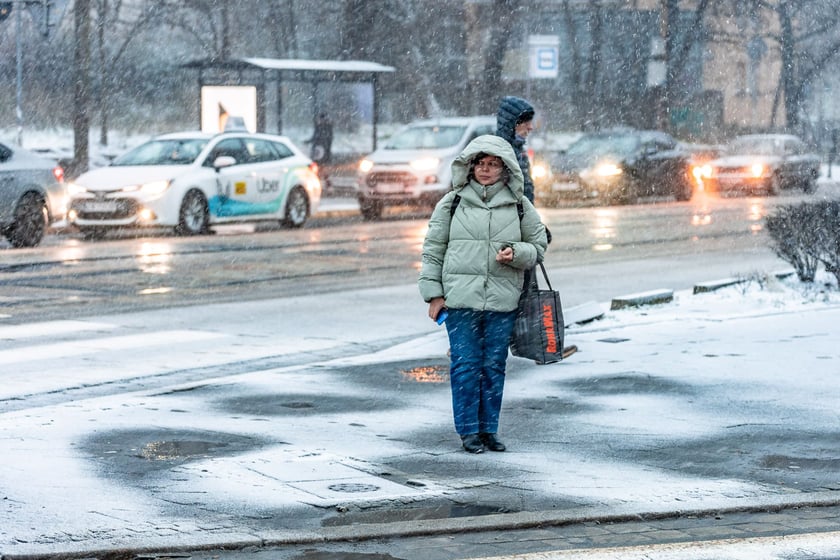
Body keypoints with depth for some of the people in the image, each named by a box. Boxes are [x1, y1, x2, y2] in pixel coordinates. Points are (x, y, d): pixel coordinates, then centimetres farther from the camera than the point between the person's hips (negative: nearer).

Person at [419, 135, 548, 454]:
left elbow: (538, 246, 13)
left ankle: (489, 429, 16)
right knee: (465, 364, -1)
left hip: (502, 301, 1)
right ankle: (468, 431, 7)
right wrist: (433, 293, 2)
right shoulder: (452, 203, 4)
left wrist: (515, 254, -9)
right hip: (460, 299, -1)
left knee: (494, 366, 6)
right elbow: (433, 250, 7)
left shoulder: (519, 206, 7)